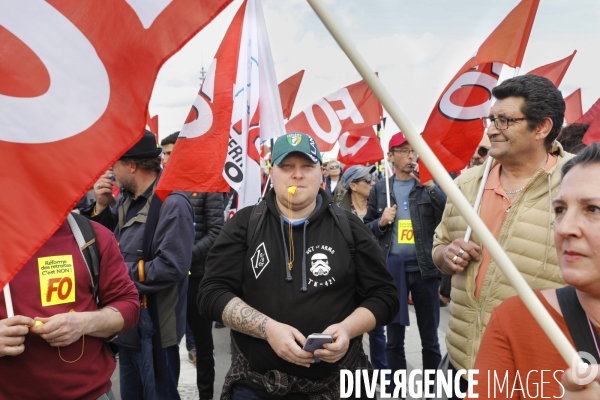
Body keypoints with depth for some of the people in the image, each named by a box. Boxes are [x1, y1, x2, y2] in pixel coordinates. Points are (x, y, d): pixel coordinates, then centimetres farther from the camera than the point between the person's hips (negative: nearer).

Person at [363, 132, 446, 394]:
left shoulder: (431, 185, 3)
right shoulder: (380, 189, 7)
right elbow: (366, 228, 11)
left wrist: (431, 186, -18)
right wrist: (381, 222, -9)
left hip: (424, 266, -1)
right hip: (391, 267, 1)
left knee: (429, 337, 9)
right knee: (394, 337, 11)